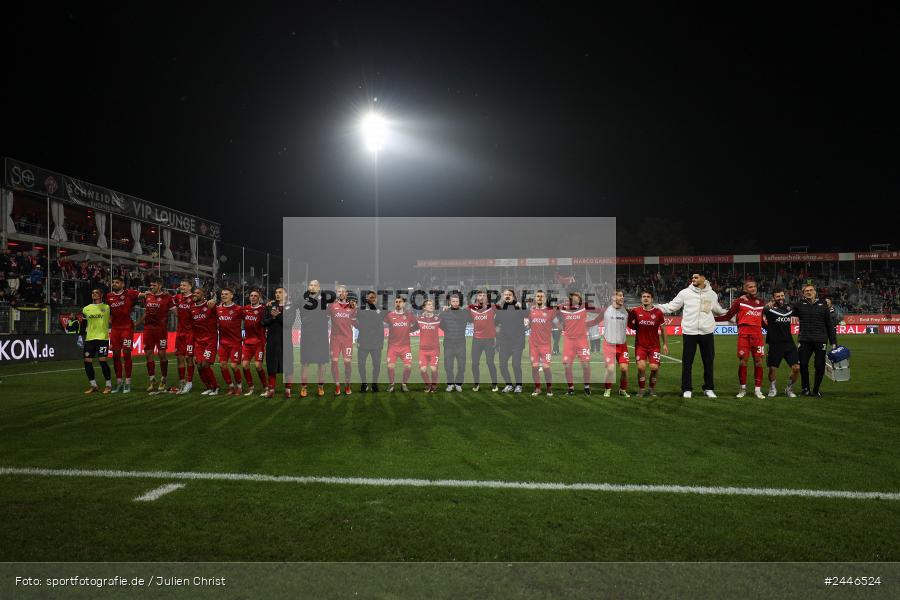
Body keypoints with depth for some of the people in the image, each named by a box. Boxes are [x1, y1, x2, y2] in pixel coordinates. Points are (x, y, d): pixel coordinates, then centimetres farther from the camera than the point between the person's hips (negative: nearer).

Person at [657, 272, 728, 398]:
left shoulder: (712, 294, 8)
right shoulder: (685, 293, 0)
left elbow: (717, 310, 23)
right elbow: (671, 306, 3)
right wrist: (655, 307, -7)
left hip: (707, 332, 2)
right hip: (689, 332, -2)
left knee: (709, 361, 9)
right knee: (687, 362, 2)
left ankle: (709, 388, 21)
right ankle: (687, 389, 12)